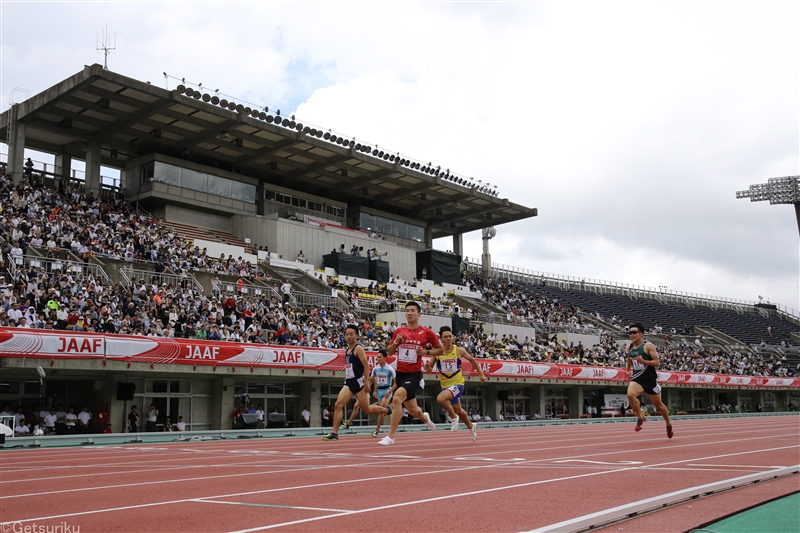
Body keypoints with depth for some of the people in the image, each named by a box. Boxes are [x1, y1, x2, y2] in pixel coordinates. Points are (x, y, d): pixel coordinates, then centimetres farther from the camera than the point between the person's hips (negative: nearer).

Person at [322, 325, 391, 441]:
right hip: (349, 382, 7)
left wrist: (366, 383, -20)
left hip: (358, 381, -7)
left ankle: (387, 410, 29)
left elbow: (366, 365, -15)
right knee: (338, 404, -12)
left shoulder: (358, 348, -9)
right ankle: (334, 433, -12)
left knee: (367, 410, 3)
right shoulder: (347, 350, 15)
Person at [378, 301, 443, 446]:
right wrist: (395, 342, -8)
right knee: (413, 410, 17)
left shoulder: (426, 332, -5)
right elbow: (389, 352, 12)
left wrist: (426, 352, -12)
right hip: (400, 373, 5)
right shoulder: (399, 331, 5)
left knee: (397, 398, -28)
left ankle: (390, 437, -19)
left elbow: (440, 349, 5)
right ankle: (426, 418, 55)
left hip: (415, 374, -5)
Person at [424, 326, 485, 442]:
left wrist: (481, 374, 12)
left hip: (458, 384, -4)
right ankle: (471, 427, 48)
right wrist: (427, 367, -27)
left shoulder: (459, 350, -8)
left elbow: (472, 360, 9)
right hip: (445, 385, 4)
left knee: (440, 398, -31)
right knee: (458, 410, 20)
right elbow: (430, 367, -3)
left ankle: (454, 417, -5)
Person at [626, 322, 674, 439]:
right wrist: (629, 370, 26)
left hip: (650, 379, -3)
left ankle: (669, 424, 38)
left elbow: (657, 362, -15)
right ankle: (640, 417, -8)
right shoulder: (629, 347, 4)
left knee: (658, 405, 12)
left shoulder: (648, 346, -12)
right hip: (637, 379, 3)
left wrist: (643, 361, -28)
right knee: (630, 394, -29)